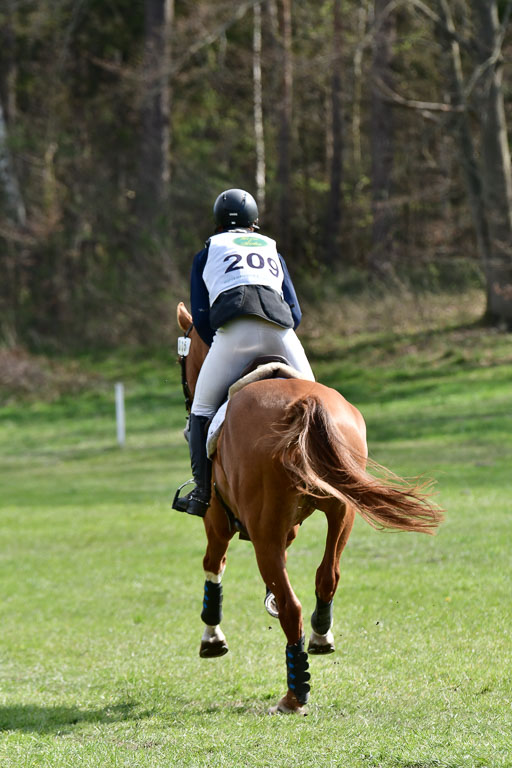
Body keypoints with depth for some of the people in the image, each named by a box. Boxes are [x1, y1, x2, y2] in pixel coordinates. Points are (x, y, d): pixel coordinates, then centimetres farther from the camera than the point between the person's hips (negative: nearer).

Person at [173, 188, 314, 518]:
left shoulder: (207, 254, 26)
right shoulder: (273, 252, 33)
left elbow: (200, 318, 17)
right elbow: (296, 313, 24)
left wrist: (222, 351, 30)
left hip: (233, 329, -2)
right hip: (280, 329, 2)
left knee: (203, 409, 11)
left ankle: (203, 494, 4)